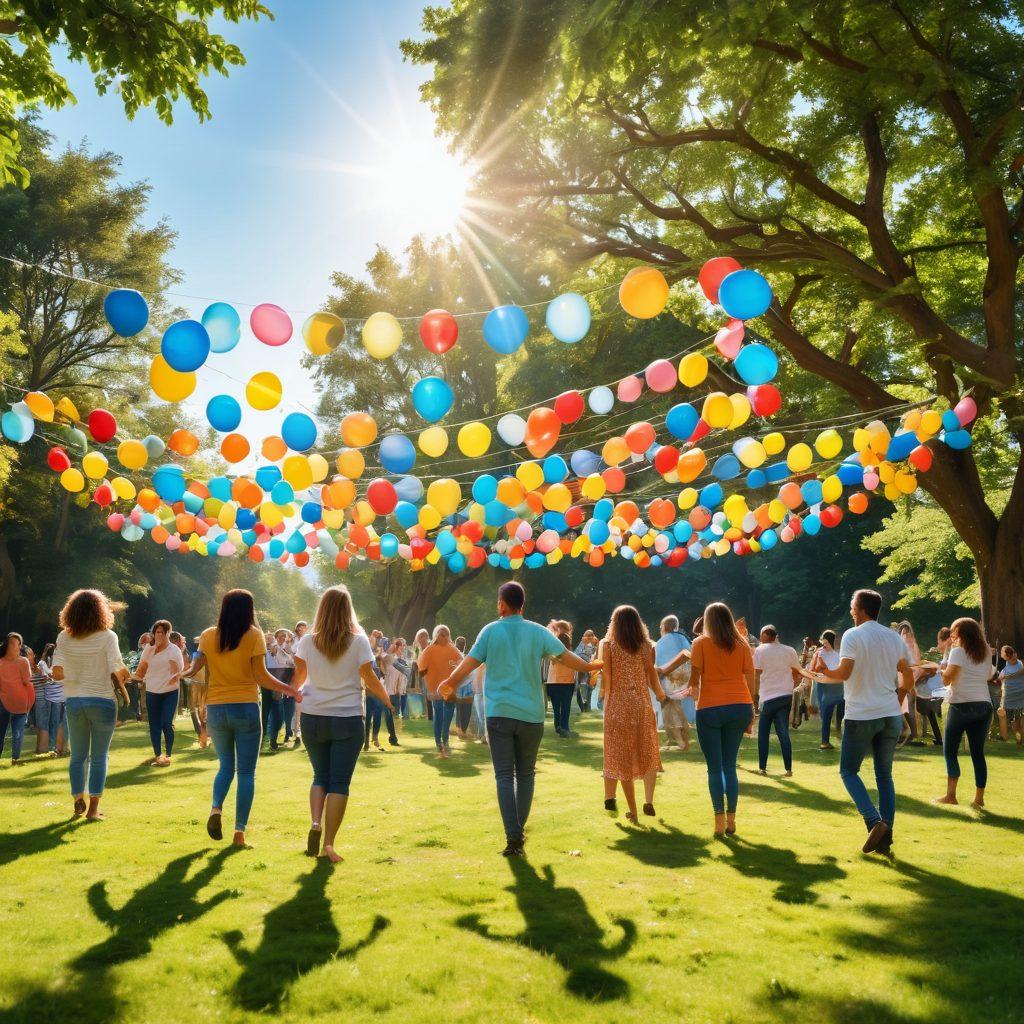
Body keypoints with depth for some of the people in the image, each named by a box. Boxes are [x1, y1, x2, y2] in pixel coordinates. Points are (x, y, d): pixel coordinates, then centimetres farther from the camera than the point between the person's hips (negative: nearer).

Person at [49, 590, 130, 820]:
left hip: (74, 702, 3)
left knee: (78, 756, 16)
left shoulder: (64, 638, -2)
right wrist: (123, 689, 4)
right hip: (102, 701, -3)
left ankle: (78, 803, 22)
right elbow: (119, 672, -15)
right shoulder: (107, 637, -11)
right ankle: (93, 808, 6)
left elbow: (56, 673, -5)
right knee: (99, 756, 6)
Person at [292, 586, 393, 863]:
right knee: (339, 782, 3)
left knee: (321, 776, 18)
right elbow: (370, 679, -6)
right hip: (348, 718, -2)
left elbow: (299, 676, 10)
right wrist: (387, 699, 12)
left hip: (313, 718, 2)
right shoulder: (358, 640, -8)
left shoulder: (308, 641, -2)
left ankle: (315, 824, -3)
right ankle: (328, 843, -1)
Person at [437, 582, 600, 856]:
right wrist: (589, 667, 24)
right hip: (531, 714, 1)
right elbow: (566, 655, 5)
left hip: (499, 713, -1)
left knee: (504, 775, 0)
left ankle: (513, 837, -10)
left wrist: (448, 683, 12)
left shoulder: (491, 630, -1)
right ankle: (519, 833, 16)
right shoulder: (537, 631, 2)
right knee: (525, 774, 14)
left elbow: (469, 662, -3)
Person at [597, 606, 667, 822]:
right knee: (648, 754, 13)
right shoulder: (647, 646, 2)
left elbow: (606, 677, -8)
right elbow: (652, 678, 0)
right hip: (642, 704, 1)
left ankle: (633, 812, 7)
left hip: (617, 706, -1)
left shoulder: (607, 645, -2)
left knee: (623, 758, 8)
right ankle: (649, 802, -3)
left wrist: (604, 695, 8)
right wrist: (662, 697, 16)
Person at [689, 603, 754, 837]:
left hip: (710, 709, -3)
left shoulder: (701, 643, -1)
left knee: (715, 768, 2)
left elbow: (695, 679, -3)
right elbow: (750, 679, 6)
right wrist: (751, 712, 12)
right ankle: (731, 821, 12)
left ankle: (720, 821, -3)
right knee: (730, 766, 12)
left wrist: (695, 692, 18)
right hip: (740, 707, 3)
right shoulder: (741, 644, 7)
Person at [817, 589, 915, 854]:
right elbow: (909, 680, 14)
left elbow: (844, 673, -20)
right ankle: (885, 837, 9)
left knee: (848, 771, 7)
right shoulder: (895, 638, 9)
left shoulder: (853, 636, -9)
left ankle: (875, 822, -10)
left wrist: (824, 672, -2)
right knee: (885, 775, 11)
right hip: (891, 716, 5)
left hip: (861, 716, -5)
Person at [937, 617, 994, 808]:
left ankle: (950, 795, -7)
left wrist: (944, 667, 8)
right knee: (978, 753, 8)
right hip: (984, 706, 5)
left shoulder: (958, 652, -7)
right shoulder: (986, 653, 12)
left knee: (950, 751, 2)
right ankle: (979, 798, 6)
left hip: (962, 705, -5)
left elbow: (946, 679, -10)